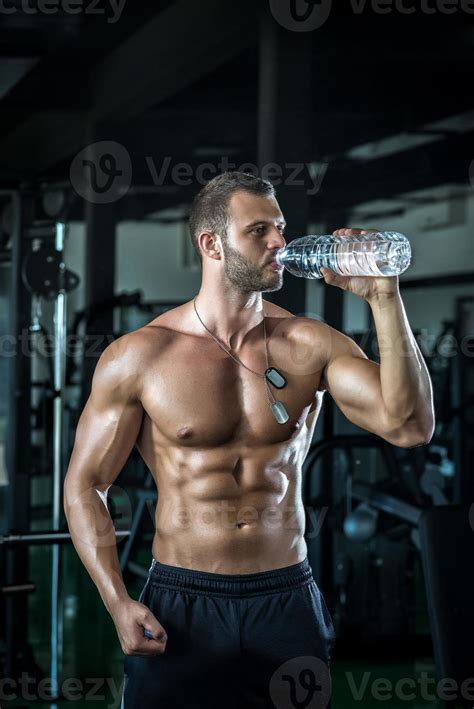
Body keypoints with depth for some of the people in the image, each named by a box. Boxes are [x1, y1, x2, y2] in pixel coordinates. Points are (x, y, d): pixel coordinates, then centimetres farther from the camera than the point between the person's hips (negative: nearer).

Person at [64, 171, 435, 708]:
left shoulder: (309, 345, -1)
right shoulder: (139, 356, -5)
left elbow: (409, 426, -12)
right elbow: (85, 484, 0)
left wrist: (383, 298, -16)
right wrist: (118, 603, -11)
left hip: (288, 602, 2)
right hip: (181, 604, -2)